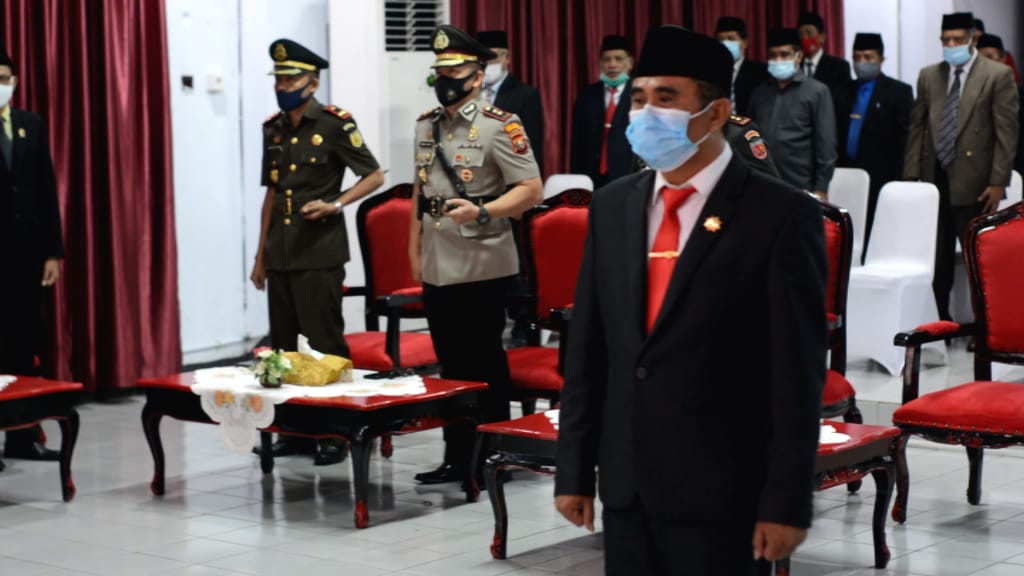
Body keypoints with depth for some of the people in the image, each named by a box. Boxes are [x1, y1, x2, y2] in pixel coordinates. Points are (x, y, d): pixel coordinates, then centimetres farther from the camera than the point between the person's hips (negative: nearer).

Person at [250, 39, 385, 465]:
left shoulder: (334, 123, -6)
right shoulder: (273, 128, 12)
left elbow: (374, 176, -2)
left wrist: (336, 204, -16)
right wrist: (260, 254, 18)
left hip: (319, 253, -6)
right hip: (280, 253, 7)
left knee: (325, 343, -4)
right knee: (283, 346, 10)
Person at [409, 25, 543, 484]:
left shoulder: (499, 126, -9)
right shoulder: (426, 125, 12)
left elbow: (531, 189, -13)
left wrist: (481, 211, -25)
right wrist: (414, 248, 18)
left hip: (482, 268, -6)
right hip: (436, 268, 7)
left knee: (485, 366, 1)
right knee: (451, 365, 12)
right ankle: (457, 458, 21)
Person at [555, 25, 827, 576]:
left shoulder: (781, 215, -8)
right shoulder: (612, 205, 9)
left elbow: (798, 371, -10)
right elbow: (587, 348, 10)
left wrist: (787, 501, -13)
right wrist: (574, 469, 8)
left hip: (721, 491, -5)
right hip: (626, 486, 5)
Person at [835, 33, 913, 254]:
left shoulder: (898, 92, 3)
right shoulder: (843, 92, 15)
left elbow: (904, 141, -2)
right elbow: (835, 137, 12)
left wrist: (900, 182, -8)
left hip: (881, 180, -4)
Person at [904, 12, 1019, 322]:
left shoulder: (998, 75, -2)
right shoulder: (928, 76, 12)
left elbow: (1006, 132, -6)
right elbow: (917, 126, 11)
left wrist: (998, 182, -12)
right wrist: (911, 175, 3)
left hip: (974, 185, -4)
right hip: (935, 180, 4)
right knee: (937, 260, 5)